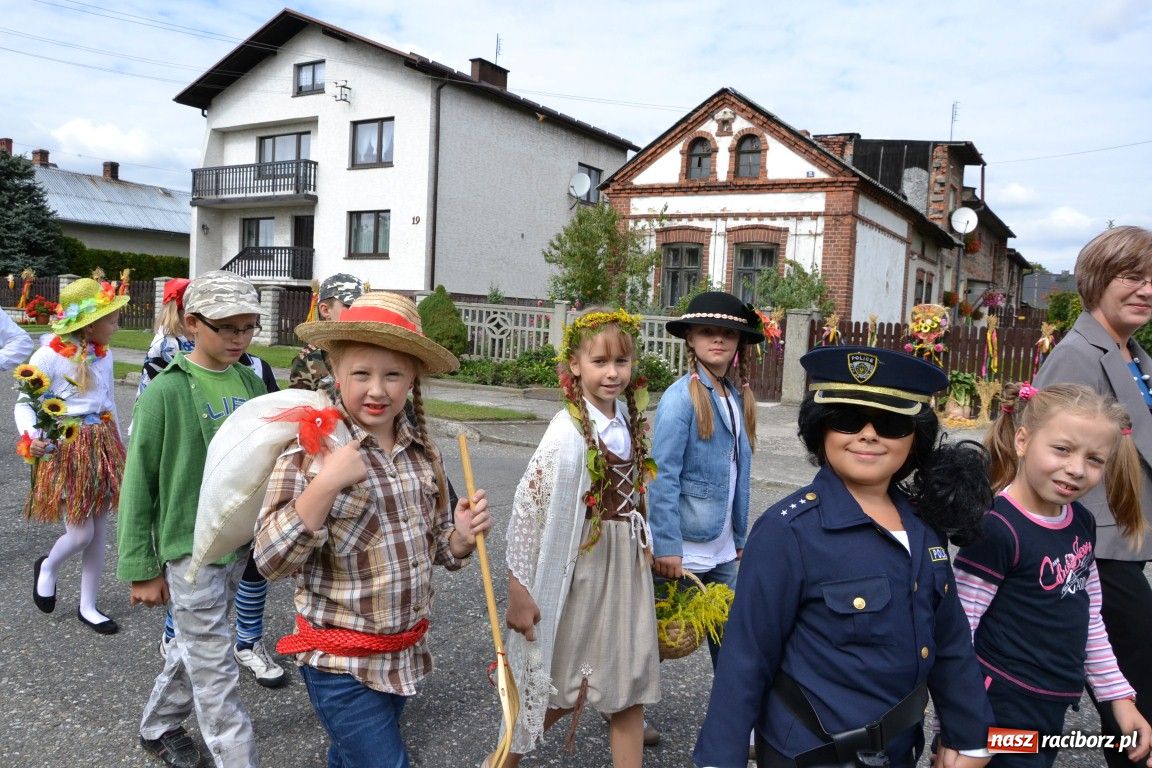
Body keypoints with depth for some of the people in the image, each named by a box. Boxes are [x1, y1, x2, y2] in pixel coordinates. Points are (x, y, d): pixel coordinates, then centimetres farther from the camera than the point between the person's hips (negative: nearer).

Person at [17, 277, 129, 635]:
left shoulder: (104, 353, 4)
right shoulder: (49, 356, -15)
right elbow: (25, 405, -10)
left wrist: (119, 446, 18)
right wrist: (31, 436, -30)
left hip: (102, 445, 6)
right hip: (66, 448, -6)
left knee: (99, 532, 9)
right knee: (81, 534, -5)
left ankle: (88, 606, 24)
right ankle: (48, 568, 32)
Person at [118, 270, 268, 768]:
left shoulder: (251, 383, 2)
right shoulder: (166, 391, -14)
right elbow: (138, 485, -9)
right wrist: (141, 568, -6)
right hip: (191, 546, -6)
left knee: (195, 647, 23)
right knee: (217, 674, 2)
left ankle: (158, 726, 46)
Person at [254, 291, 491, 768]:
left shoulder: (423, 452, 0)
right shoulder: (311, 451, -16)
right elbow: (271, 562, -20)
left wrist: (461, 536, -10)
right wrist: (325, 484, -31)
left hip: (406, 653, 6)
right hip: (343, 664, -5)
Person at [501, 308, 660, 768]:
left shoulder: (630, 420, 2)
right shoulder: (568, 432, -19)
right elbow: (526, 510, -19)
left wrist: (647, 554, 16)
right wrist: (518, 591, -18)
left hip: (628, 570, 6)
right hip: (581, 571, -5)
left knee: (629, 688, 11)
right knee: (564, 687, 11)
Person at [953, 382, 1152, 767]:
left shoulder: (1082, 524, 2)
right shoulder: (997, 530, -23)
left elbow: (1090, 620, 16)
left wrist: (1119, 696, 16)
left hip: (1053, 710, 8)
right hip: (1002, 717, -8)